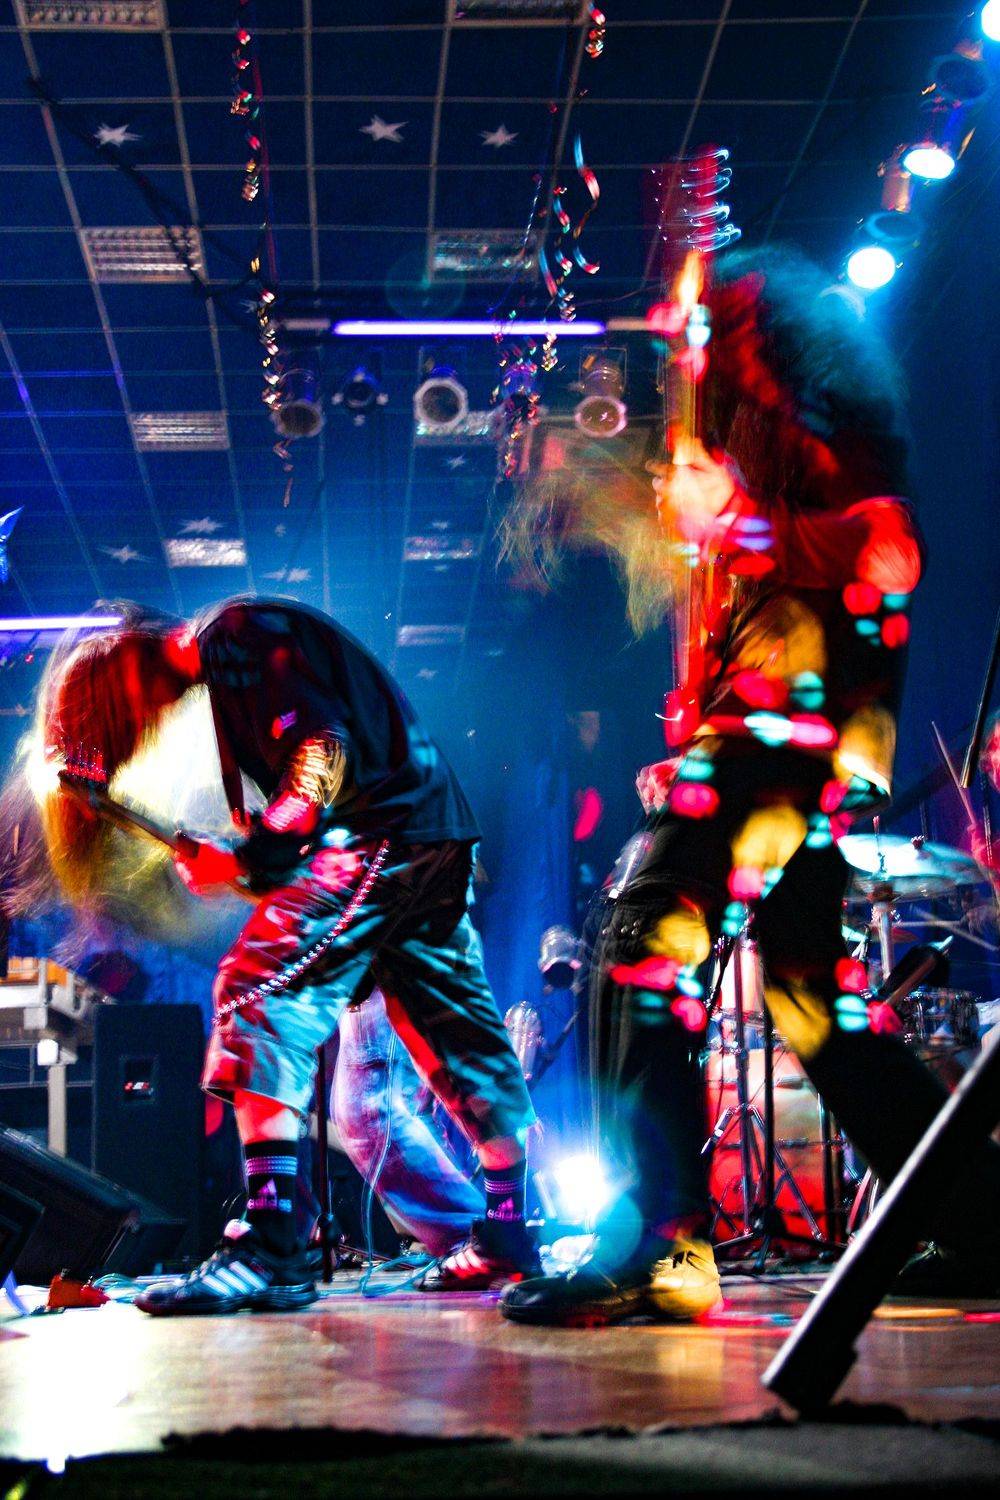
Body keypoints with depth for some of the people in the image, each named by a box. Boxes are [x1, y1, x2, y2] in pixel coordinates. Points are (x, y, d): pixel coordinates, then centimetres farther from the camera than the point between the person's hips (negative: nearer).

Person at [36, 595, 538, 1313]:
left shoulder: (236, 634, -6)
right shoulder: (224, 663, 24)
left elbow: (323, 742, -17)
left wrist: (248, 857, -15)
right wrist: (249, 859, 8)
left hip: (382, 828, -11)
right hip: (437, 838, 11)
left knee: (260, 993, -15)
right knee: (458, 1033, 15)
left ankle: (270, 1250, -23)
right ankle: (508, 1238, 24)